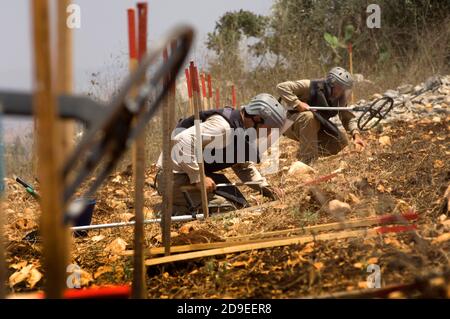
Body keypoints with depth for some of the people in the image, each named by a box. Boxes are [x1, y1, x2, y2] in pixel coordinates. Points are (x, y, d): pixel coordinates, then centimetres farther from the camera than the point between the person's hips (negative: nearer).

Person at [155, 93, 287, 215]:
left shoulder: (243, 130, 8)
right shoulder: (222, 126, -25)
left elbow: (244, 166, 22)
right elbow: (182, 140, -34)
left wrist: (263, 186, 6)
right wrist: (197, 178, -32)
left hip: (196, 173, 10)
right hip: (176, 175, -10)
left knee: (240, 205, 12)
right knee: (225, 209, -21)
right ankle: (171, 212, -10)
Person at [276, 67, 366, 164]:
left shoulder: (340, 98, -8)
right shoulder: (311, 86, -26)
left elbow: (348, 117, -8)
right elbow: (281, 87, -28)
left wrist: (356, 135, -26)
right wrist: (297, 103, -38)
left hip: (314, 129, 6)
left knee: (342, 141, -12)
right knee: (309, 116, -39)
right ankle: (306, 161, -32)